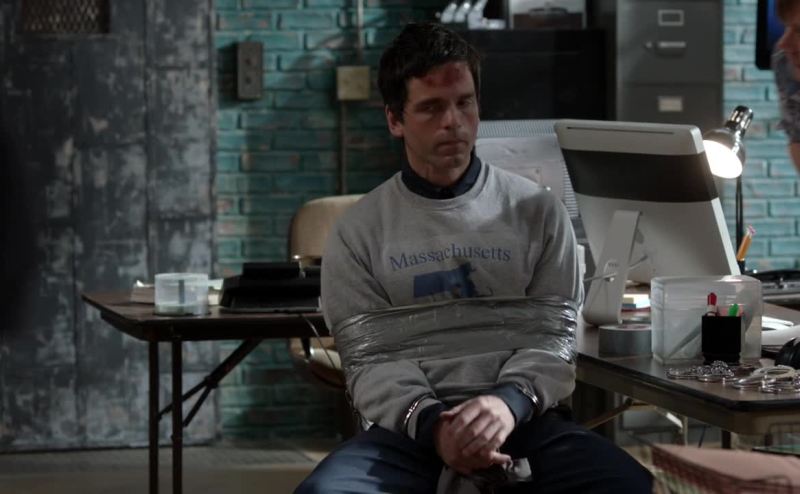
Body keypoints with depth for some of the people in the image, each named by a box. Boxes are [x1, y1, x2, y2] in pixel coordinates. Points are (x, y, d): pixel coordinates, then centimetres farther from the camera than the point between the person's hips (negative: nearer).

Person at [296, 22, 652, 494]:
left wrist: (510, 400, -18)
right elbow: (369, 358, 2)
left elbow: (553, 335, 4)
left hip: (524, 419, 1)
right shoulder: (359, 232, 9)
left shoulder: (538, 211, 10)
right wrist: (429, 421, -19)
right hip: (411, 426, 0)